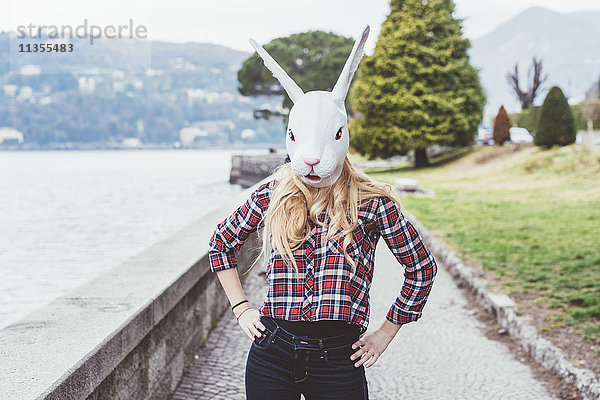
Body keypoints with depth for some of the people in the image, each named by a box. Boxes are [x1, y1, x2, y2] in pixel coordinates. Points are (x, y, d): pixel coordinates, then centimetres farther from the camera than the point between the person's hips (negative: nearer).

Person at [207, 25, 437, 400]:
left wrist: (384, 334, 7)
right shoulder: (272, 195, 1)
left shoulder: (372, 202, -5)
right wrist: (241, 308, 10)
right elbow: (221, 243, 18)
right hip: (271, 355, 2)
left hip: (338, 360, -2)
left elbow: (422, 268, 6)